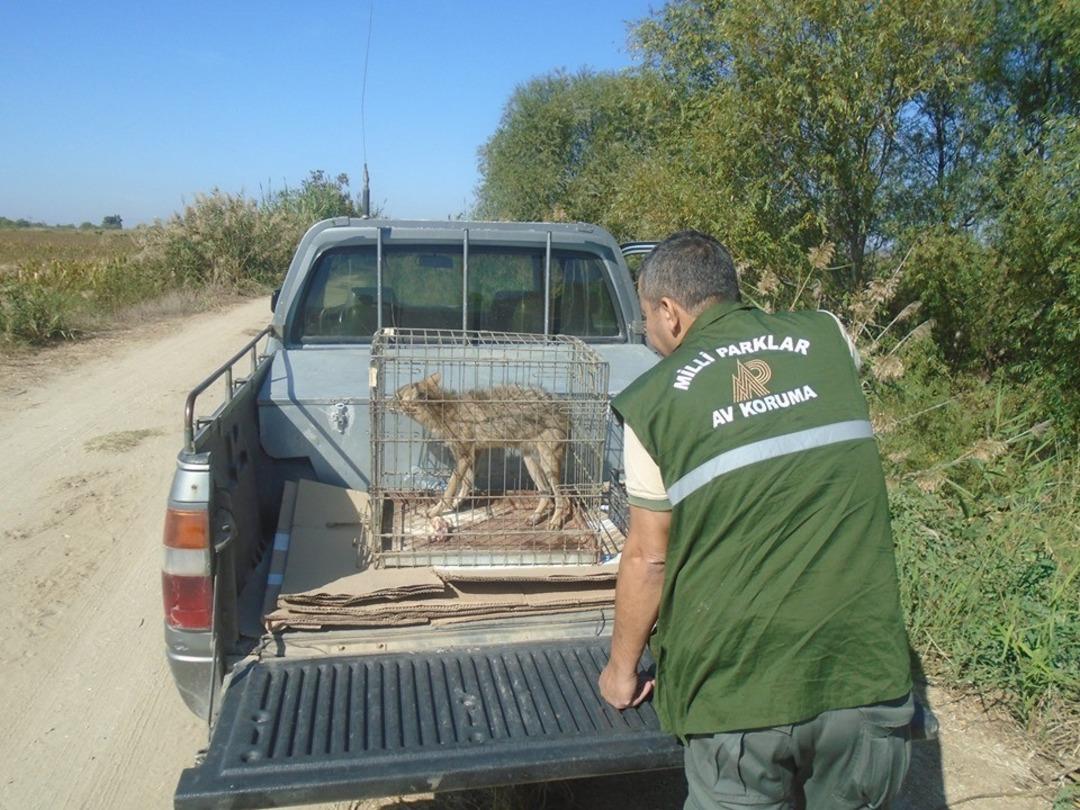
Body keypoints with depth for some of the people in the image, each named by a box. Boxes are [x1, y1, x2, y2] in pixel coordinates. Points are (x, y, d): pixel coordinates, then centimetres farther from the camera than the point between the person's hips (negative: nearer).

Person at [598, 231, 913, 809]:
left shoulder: (654, 401, -8)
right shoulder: (829, 339, 2)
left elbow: (648, 557, -4)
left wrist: (622, 666, 11)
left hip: (740, 691, -3)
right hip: (866, 672, 4)